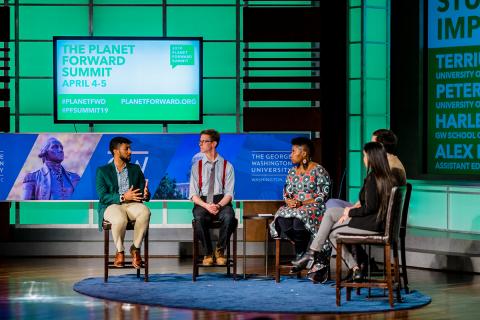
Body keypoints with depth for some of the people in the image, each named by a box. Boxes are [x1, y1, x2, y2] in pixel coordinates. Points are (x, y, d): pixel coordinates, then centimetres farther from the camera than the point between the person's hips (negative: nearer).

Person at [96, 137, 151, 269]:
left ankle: (135, 248, -18)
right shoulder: (103, 171, 7)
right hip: (112, 206, -3)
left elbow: (143, 193, 12)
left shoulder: (135, 169, 18)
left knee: (145, 212, -34)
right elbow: (102, 197, -5)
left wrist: (145, 195, -14)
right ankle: (120, 251, -12)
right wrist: (123, 197, -19)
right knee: (120, 219, -39)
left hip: (132, 204, 3)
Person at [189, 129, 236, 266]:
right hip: (202, 203, 1)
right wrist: (206, 206, -17)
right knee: (199, 218, -35)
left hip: (221, 202, -1)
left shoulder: (227, 166, 6)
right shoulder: (197, 166, 10)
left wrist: (219, 205, -21)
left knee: (229, 217, -36)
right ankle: (208, 253, -16)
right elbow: (193, 194, 3)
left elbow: (229, 193, 0)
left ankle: (220, 251, -15)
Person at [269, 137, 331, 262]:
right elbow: (286, 192, 16)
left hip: (314, 206, -5)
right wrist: (288, 201, -9)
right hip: (294, 207, 5)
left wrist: (302, 203, -18)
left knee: (299, 219, -37)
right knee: (282, 218, -28)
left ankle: (300, 255, -19)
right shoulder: (292, 171, 16)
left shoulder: (318, 170, -4)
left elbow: (323, 196, -9)